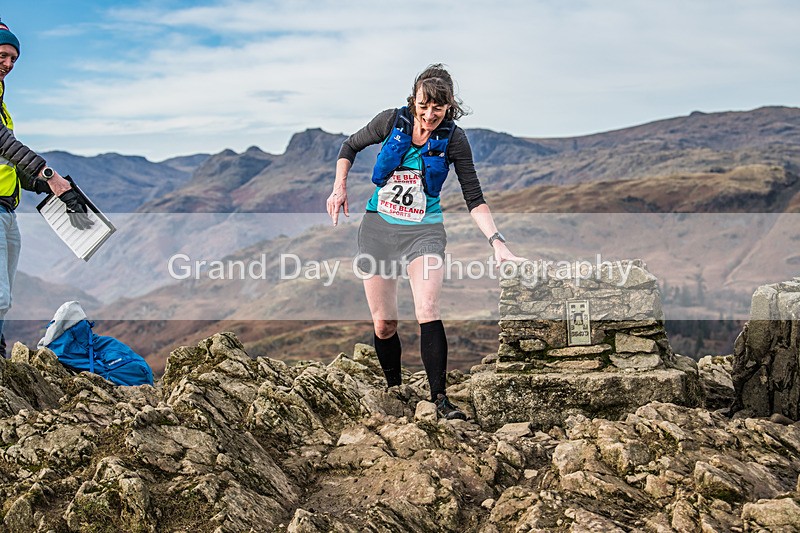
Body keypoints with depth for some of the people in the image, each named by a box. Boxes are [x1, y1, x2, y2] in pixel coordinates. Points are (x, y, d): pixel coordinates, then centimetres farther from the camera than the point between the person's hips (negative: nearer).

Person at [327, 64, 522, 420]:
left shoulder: (453, 139, -9)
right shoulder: (392, 122, -7)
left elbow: (474, 199, -7)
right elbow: (350, 147, 11)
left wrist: (497, 241, -18)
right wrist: (340, 188, 0)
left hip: (424, 230, -2)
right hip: (378, 227, 2)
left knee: (427, 311, -23)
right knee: (383, 324, 5)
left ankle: (440, 398, -19)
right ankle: (393, 389, 27)